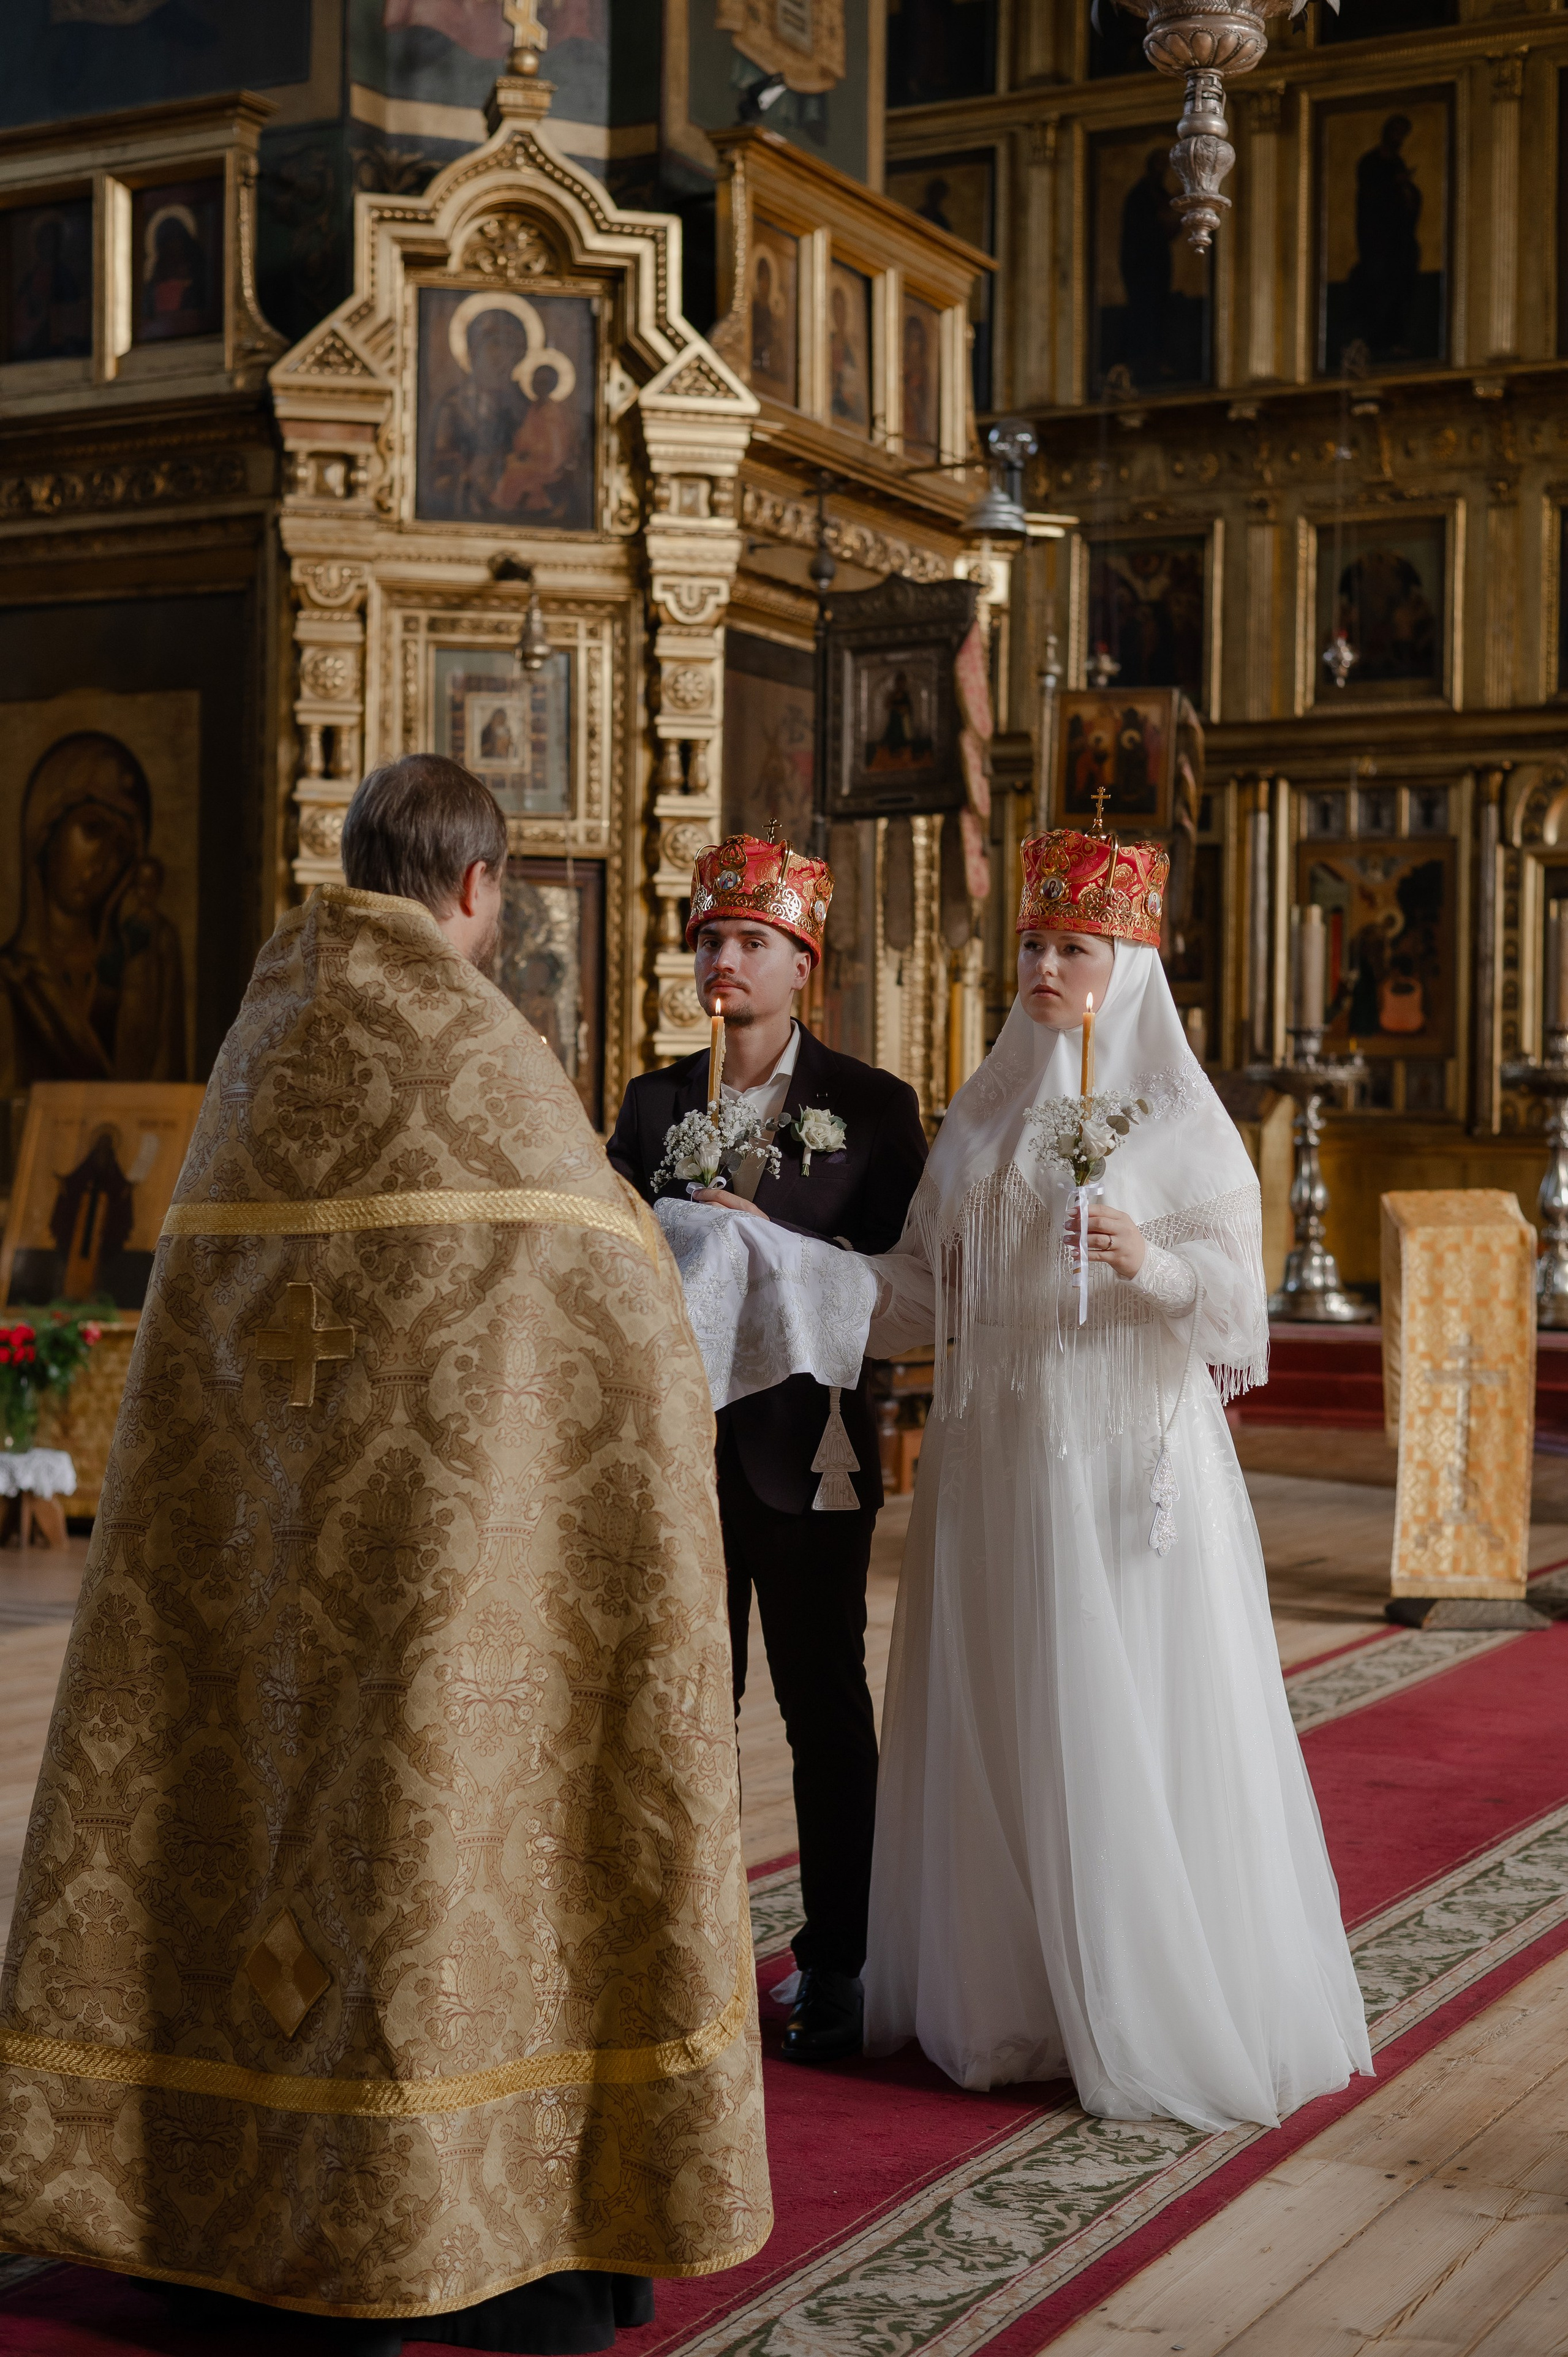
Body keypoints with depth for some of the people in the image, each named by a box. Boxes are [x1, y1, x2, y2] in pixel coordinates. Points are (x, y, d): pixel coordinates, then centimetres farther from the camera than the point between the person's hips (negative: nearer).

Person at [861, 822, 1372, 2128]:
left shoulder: (1179, 1116, -2)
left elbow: (1237, 1291, -6)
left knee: (1130, 1722, -4)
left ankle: (1156, 2010, 6)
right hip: (995, 1447, 5)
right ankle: (1007, 1985, 19)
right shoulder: (984, 1112, 13)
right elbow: (927, 1281, 15)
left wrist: (1154, 1262, -24)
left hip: (1126, 1448, -5)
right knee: (995, 1716, 7)